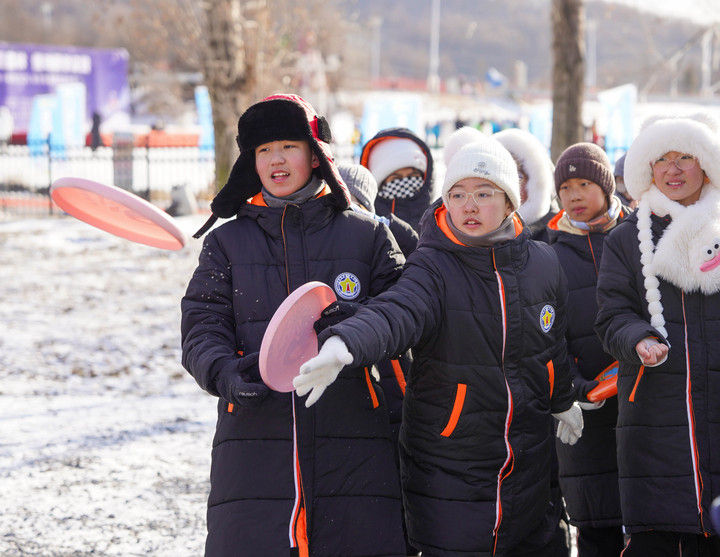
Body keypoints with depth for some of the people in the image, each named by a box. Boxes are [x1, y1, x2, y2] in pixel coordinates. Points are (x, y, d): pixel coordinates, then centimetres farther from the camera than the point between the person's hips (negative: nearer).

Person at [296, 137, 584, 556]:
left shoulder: (543, 264, 0)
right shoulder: (434, 267, -14)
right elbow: (396, 312, -36)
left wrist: (563, 402, 33)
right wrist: (343, 344, -56)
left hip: (529, 463, 5)